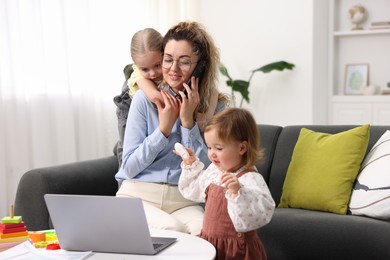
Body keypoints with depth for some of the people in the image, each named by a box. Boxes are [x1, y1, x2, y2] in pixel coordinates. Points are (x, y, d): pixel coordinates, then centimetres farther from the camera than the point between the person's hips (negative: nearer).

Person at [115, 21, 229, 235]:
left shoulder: (216, 106, 0)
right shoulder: (145, 98, -3)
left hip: (184, 201, 1)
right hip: (139, 195, -1)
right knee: (172, 230, -31)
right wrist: (164, 128, -12)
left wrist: (188, 121, -14)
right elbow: (129, 168, -3)